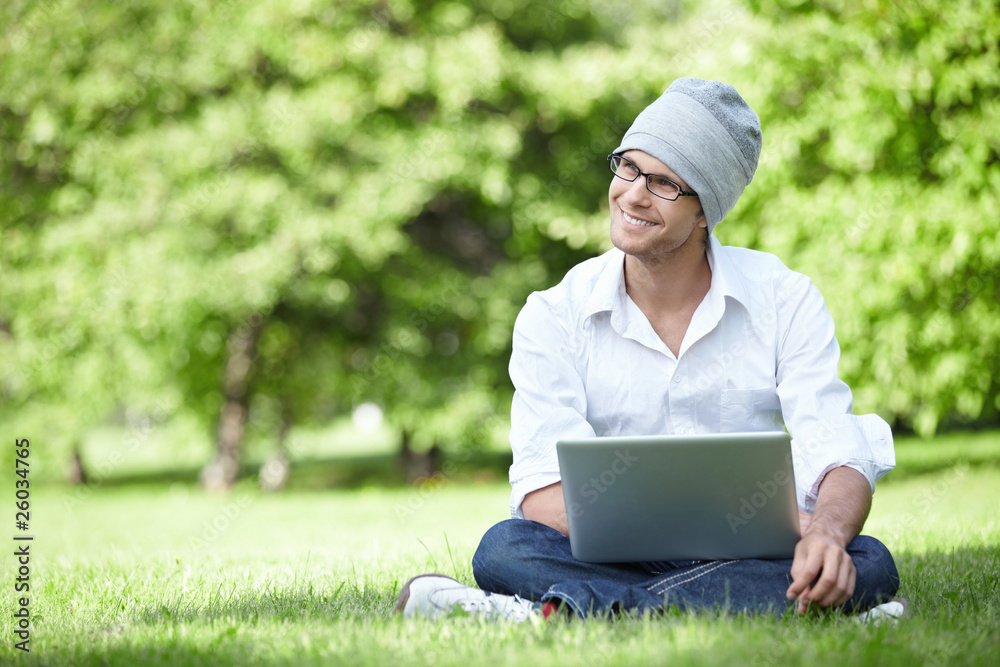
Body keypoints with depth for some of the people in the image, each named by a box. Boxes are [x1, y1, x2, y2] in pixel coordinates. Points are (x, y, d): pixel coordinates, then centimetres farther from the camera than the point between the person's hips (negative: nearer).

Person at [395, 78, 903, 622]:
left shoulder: (786, 301, 1)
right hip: (618, 559, -1)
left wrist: (826, 532, -33)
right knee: (505, 547, -29)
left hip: (757, 558, 1)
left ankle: (556, 613, -34)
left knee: (867, 563, -31)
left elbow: (839, 460, -7)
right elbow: (544, 495, -12)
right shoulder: (554, 317, -1)